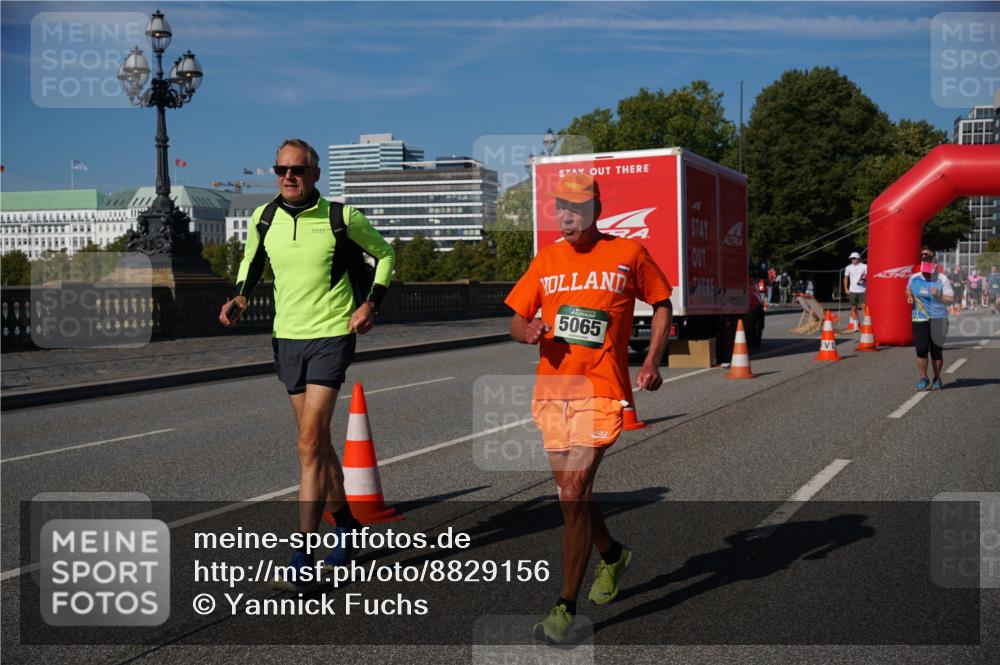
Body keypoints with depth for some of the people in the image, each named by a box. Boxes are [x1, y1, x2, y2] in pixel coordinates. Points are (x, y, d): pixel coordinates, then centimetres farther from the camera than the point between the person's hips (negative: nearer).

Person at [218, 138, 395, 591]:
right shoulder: (263, 218, 3)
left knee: (310, 445, -12)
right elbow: (251, 261, 20)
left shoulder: (342, 216, -7)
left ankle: (304, 562, -10)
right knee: (317, 443, 14)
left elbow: (384, 253, 8)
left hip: (332, 337, -5)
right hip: (287, 337, 5)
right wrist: (239, 297, 1)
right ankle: (345, 525, 34)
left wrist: (371, 303, -4)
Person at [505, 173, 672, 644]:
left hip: (601, 391, -5)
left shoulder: (629, 253, 0)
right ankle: (613, 556, 44)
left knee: (573, 495, -14)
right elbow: (516, 320, 13)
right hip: (551, 390, 5)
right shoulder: (546, 260, 9)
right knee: (571, 494, 15)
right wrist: (527, 331, -12)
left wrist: (653, 359, 0)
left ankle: (565, 609, -7)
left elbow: (661, 305, 12)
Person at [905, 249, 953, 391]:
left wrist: (938, 296, -24)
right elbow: (908, 290, 24)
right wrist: (909, 298, 3)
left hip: (938, 320, -2)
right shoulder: (914, 278, 3)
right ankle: (923, 378, 11)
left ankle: (937, 379, 21)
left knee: (937, 350, 4)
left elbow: (951, 298, -7)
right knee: (921, 350, -5)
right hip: (919, 319, 2)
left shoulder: (942, 279, -6)